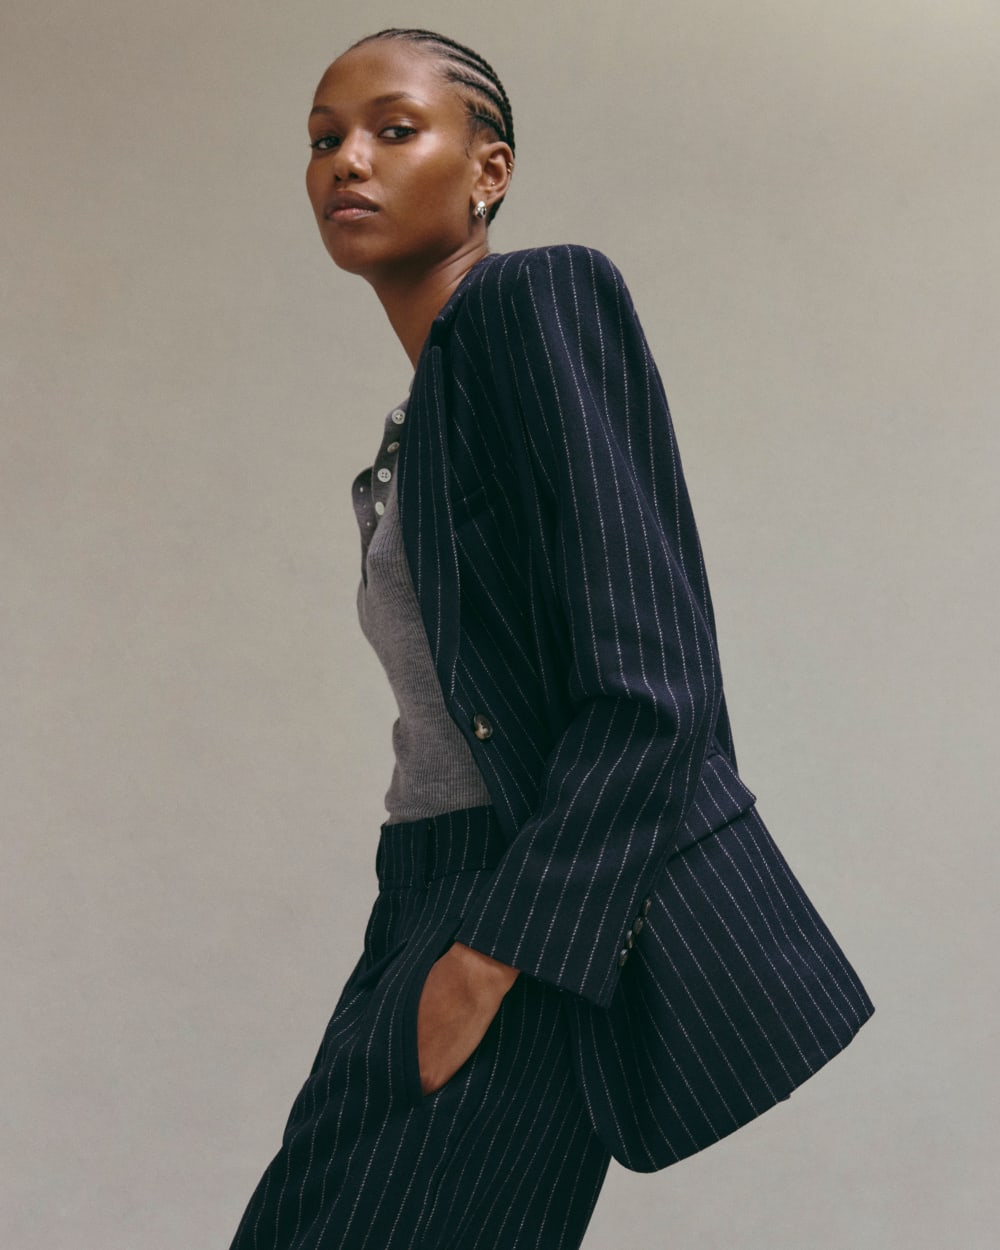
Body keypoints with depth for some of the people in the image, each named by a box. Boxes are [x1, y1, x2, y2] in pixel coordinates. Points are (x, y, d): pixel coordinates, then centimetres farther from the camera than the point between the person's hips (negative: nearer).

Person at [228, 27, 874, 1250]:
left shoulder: (541, 300, -9)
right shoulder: (409, 431, 18)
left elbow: (647, 690, -18)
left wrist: (494, 951, -19)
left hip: (558, 920, -8)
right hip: (435, 911, 9)